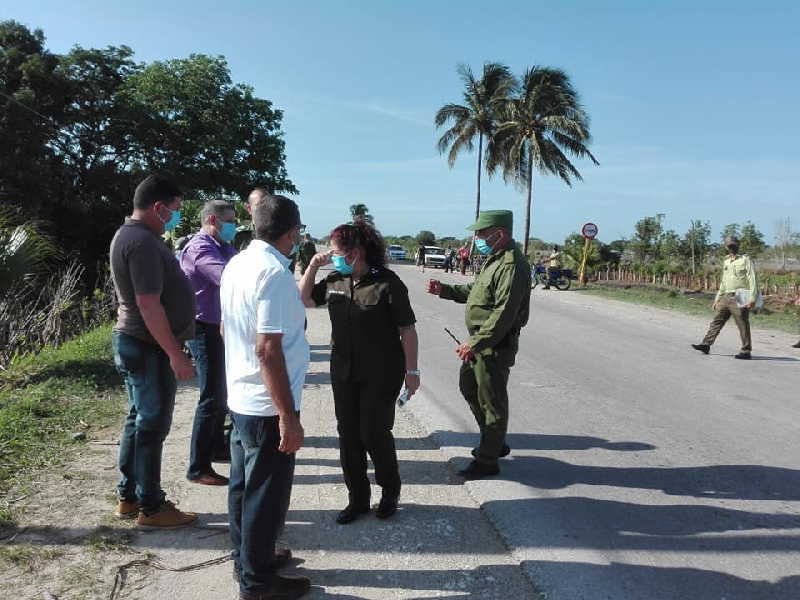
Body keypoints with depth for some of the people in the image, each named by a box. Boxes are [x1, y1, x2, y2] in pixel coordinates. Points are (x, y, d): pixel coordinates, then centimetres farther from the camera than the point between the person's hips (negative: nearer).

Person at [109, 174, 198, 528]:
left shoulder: (129, 234, 14)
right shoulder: (142, 242, -20)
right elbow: (149, 304, -25)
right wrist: (175, 354, -22)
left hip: (132, 342, 11)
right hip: (148, 348, -11)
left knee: (139, 420, 17)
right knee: (152, 425, -1)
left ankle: (129, 497, 28)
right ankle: (150, 507, 12)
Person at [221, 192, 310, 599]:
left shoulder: (236, 264, 6)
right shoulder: (274, 274, -23)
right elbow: (268, 351, -27)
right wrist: (289, 417, -23)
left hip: (240, 397, 9)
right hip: (268, 406, -9)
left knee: (244, 484, 22)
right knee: (267, 495, 7)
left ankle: (246, 557, 40)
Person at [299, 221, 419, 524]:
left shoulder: (387, 282, -15)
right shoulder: (334, 281, 2)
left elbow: (407, 329, -12)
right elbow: (304, 299, 16)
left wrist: (412, 371, -11)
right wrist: (313, 267, 2)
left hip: (381, 373, -6)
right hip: (343, 371, 6)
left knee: (374, 433, 1)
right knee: (349, 435, 11)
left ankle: (390, 491, 28)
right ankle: (357, 499, 27)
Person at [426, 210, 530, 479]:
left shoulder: (512, 265, -22)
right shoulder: (494, 259, 12)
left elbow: (504, 314, -27)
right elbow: (474, 290, 22)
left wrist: (475, 343, -26)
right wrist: (444, 290, 9)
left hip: (496, 346, -11)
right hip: (480, 342, 11)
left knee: (491, 401, 2)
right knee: (469, 387, 22)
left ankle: (487, 460, 17)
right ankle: (494, 443, 37)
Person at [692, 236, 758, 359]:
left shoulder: (745, 260, -4)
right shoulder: (726, 262, 17)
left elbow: (753, 280, -11)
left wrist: (752, 298, -20)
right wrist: (717, 299, 21)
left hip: (739, 298, -7)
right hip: (726, 297, 7)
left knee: (743, 325, -2)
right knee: (717, 321, 5)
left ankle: (746, 351, 5)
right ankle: (706, 344, 8)